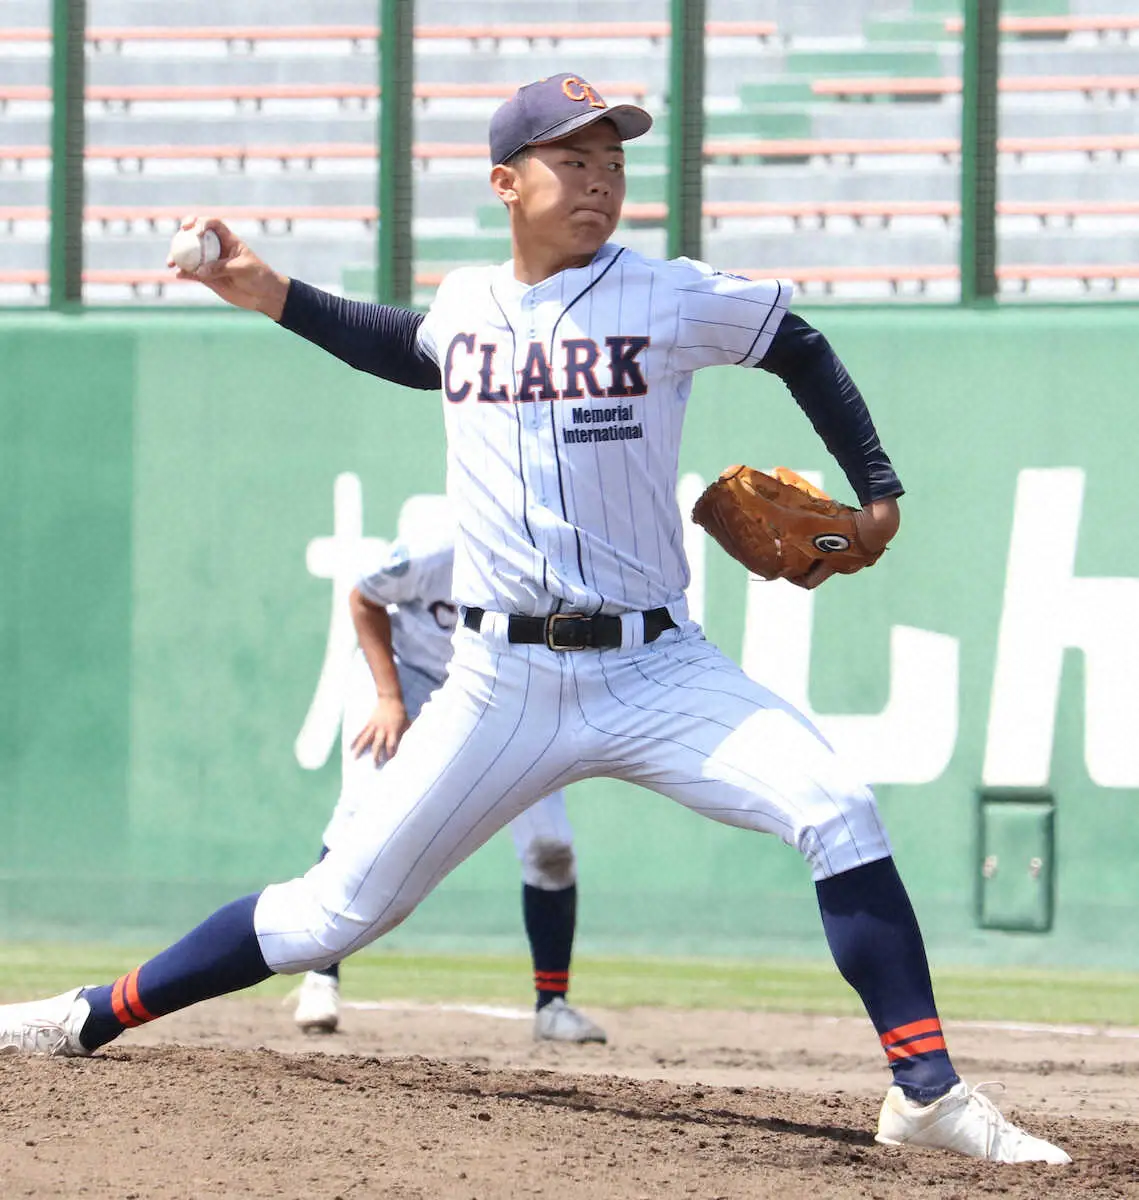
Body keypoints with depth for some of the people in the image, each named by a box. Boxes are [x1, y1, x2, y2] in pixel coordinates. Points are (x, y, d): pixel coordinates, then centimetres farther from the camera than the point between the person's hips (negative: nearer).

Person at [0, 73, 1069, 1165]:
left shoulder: (672, 300, -3)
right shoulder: (464, 307, 6)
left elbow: (798, 347, 13)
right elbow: (406, 349, 31)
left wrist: (877, 492, 7)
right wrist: (273, 297, 21)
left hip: (653, 673, -1)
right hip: (500, 689, 1)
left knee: (838, 813, -22)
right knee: (338, 910, 0)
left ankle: (926, 1093, -17)